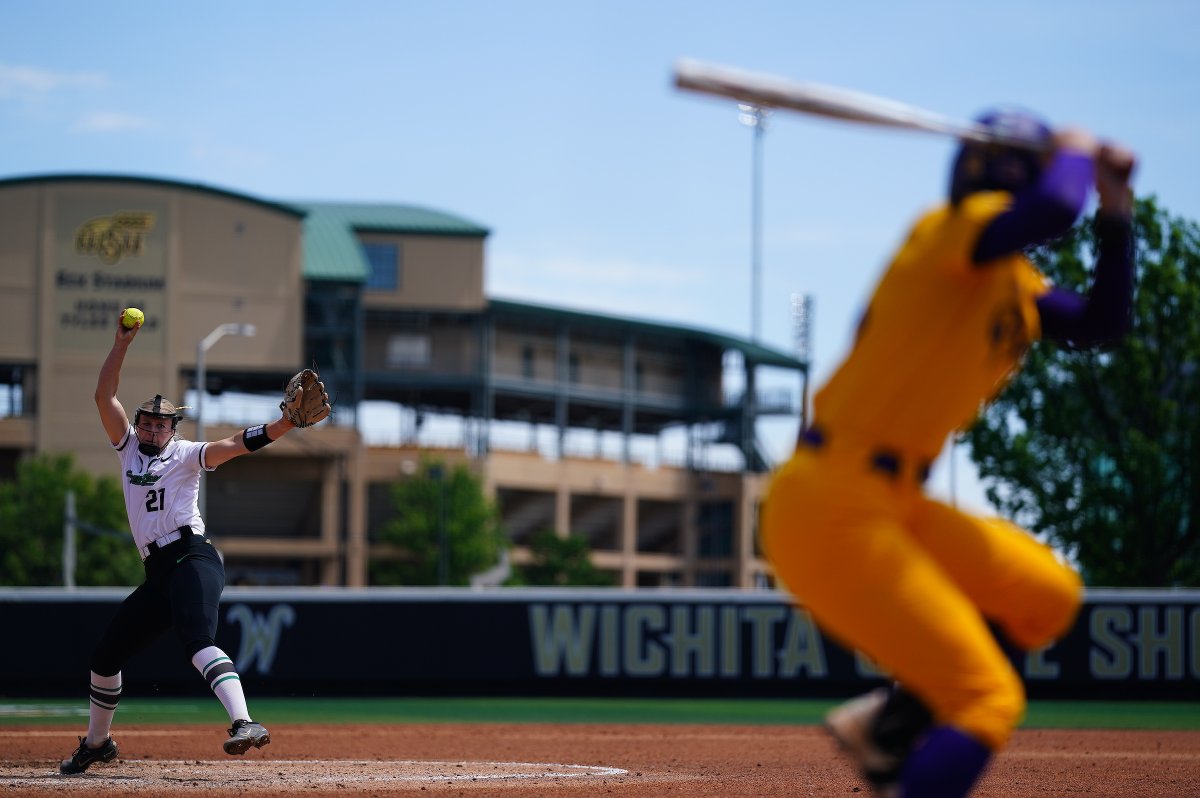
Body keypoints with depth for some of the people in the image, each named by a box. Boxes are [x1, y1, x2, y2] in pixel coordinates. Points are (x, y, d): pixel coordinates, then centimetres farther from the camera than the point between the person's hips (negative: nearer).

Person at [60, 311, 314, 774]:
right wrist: (121, 344, 3)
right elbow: (104, 395, 12)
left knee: (197, 643, -30)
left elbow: (237, 445, -10)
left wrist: (286, 423, -25)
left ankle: (244, 723, -47)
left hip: (192, 559, -7)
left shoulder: (186, 455, 4)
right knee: (105, 656, 13)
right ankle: (96, 743, 32)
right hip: (158, 574, 7)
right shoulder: (128, 449, 19)